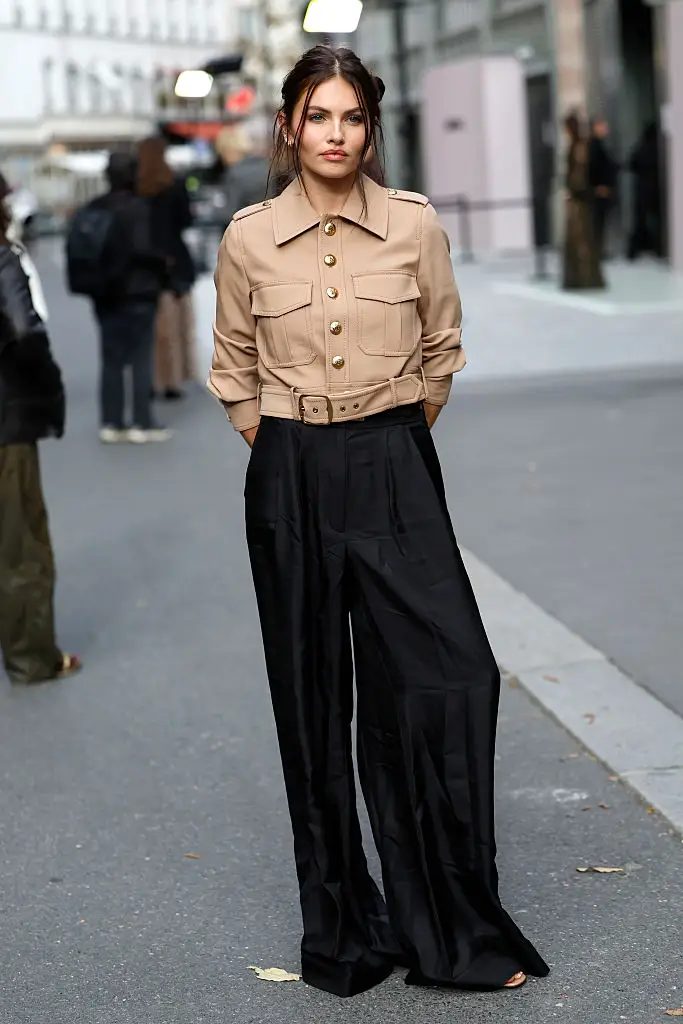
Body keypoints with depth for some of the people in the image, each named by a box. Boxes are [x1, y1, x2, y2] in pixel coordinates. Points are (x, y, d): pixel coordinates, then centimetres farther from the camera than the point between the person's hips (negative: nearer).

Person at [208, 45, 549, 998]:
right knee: (313, 698, 6)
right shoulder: (248, 238, 1)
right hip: (290, 480, 0)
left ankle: (455, 928, 5)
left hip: (395, 470, 0)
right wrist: (285, 452, 10)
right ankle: (340, 928, 21)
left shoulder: (415, 224, 0)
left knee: (451, 675, -10)